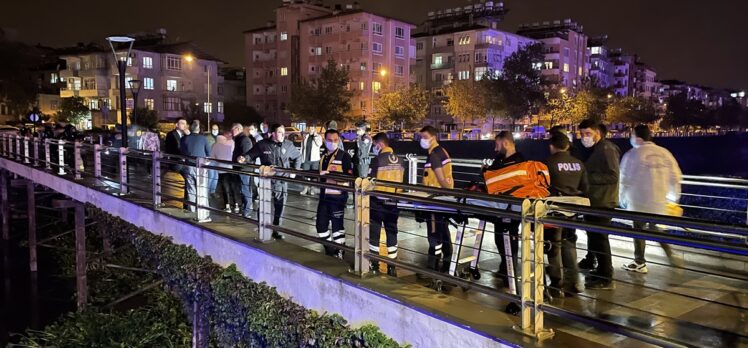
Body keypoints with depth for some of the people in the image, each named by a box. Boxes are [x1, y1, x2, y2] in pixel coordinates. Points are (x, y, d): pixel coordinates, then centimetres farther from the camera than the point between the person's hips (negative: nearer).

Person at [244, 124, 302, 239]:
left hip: (282, 182, 3)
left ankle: (275, 230, 22)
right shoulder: (262, 145, -4)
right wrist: (244, 159, -15)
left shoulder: (288, 145, 4)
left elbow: (298, 156, 20)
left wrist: (296, 169, 11)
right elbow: (251, 155, 5)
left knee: (279, 207, 8)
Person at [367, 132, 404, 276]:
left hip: (378, 202, -5)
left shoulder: (378, 159, -13)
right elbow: (401, 180, 8)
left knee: (374, 233, 7)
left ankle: (374, 266, 12)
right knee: (392, 233, 11)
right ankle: (391, 267, 16)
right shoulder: (399, 160, 4)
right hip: (393, 203, 5)